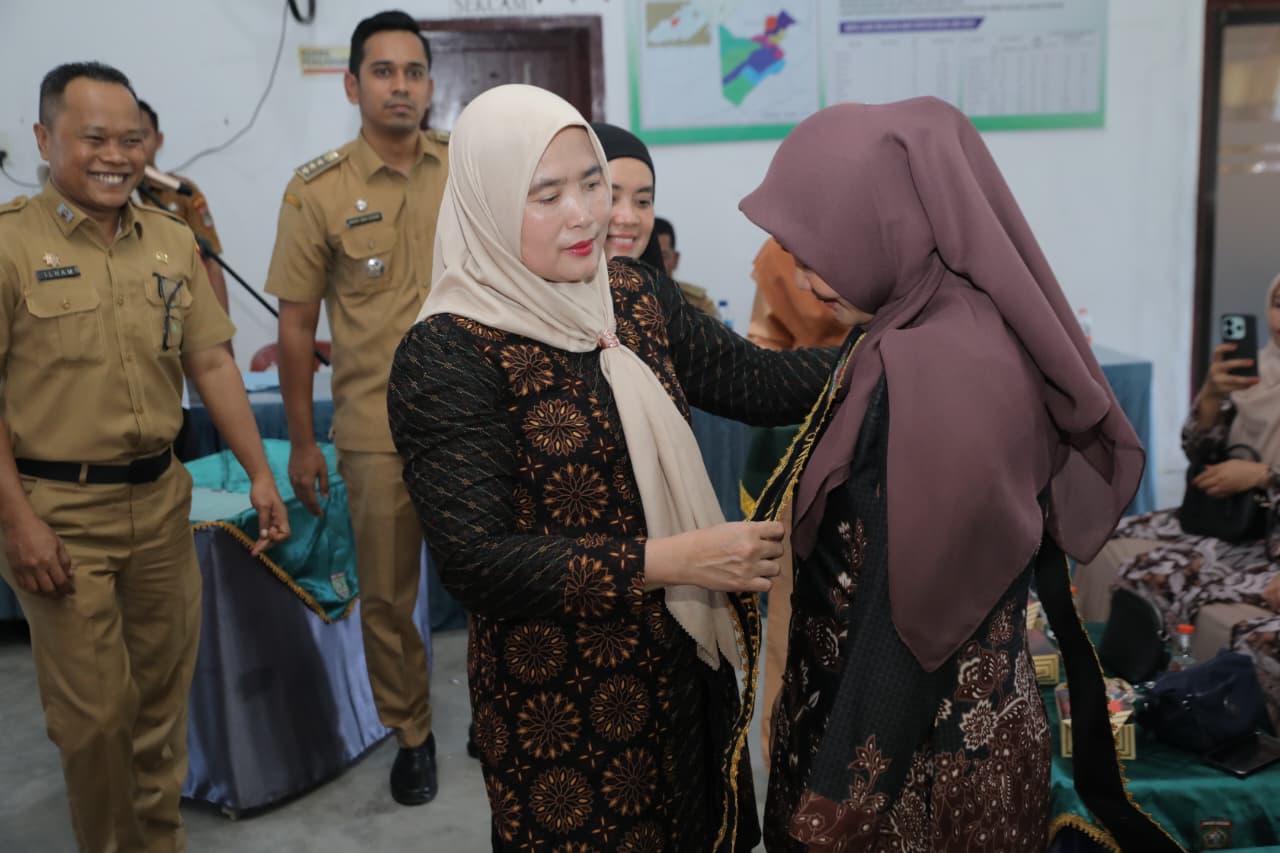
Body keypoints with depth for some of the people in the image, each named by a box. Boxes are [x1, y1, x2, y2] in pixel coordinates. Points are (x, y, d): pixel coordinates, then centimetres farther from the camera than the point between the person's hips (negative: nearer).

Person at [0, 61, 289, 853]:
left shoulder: (173, 239, 6)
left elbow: (212, 362, 8)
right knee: (95, 711, 5)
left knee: (164, 697, 15)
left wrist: (261, 474, 4)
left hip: (161, 499, 5)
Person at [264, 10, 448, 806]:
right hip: (377, 427, -1)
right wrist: (301, 441, 0)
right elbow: (297, 323, -1)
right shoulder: (318, 190, -5)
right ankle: (411, 735, 30)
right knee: (387, 596, 10)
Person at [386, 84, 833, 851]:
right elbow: (477, 561, -24)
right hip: (557, 700, -6)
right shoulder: (449, 356, -19)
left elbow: (756, 382, 0)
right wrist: (671, 560, -27)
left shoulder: (637, 295, 1)